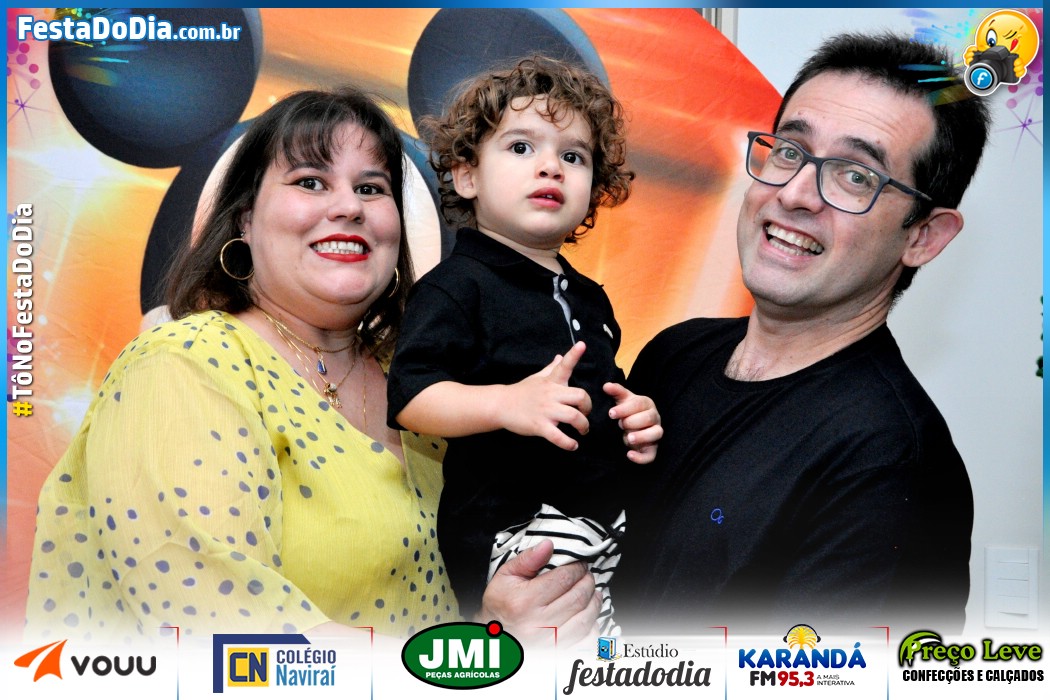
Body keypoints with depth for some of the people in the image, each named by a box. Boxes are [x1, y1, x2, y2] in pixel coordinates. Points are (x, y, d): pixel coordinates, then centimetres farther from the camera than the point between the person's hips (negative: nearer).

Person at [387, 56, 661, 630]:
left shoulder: (589, 297, 16)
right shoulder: (457, 286, -10)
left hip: (608, 516, 8)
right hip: (511, 527, -8)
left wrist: (637, 419, 7)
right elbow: (410, 396, -19)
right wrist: (508, 403, -33)